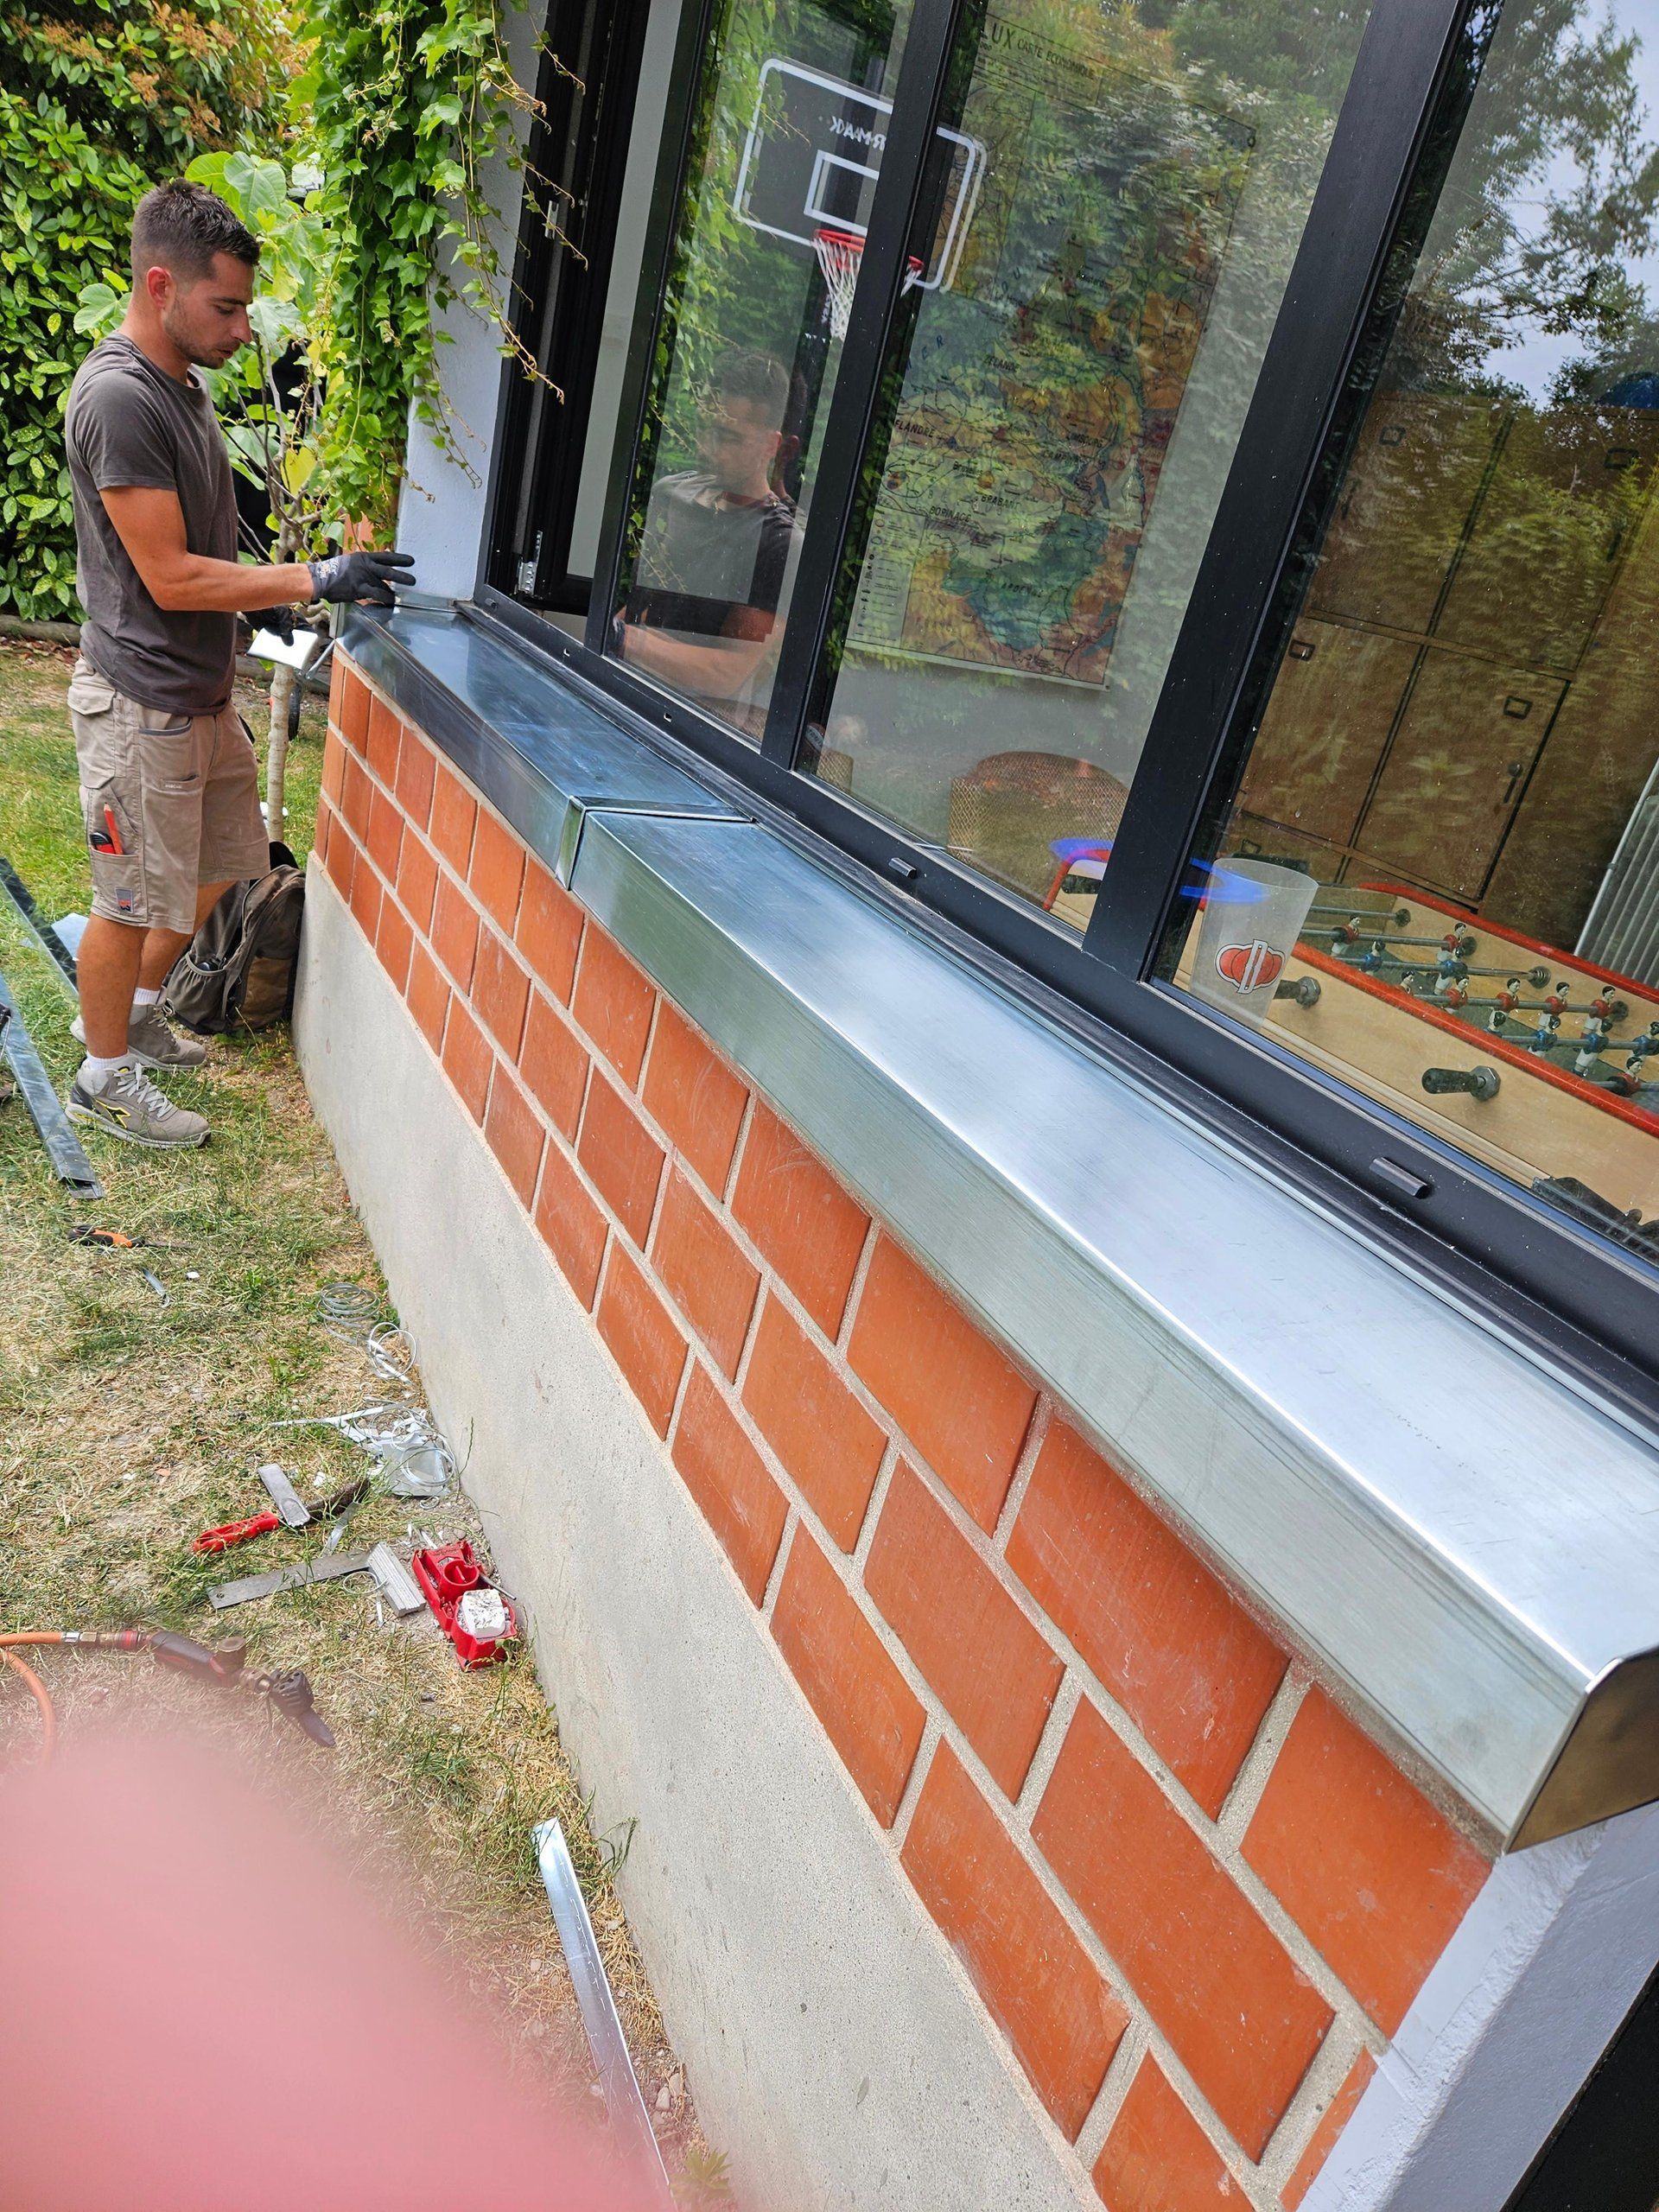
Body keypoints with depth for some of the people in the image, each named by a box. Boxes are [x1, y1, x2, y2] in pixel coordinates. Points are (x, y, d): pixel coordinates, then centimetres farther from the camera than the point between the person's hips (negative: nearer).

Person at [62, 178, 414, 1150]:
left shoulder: (182, 382, 10)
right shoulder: (119, 398, -20)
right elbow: (171, 577, -23)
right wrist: (317, 579, -23)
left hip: (202, 691, 10)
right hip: (142, 703, -9)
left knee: (221, 862, 20)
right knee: (135, 898, 3)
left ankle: (135, 1010, 40)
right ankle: (105, 1074, 21)